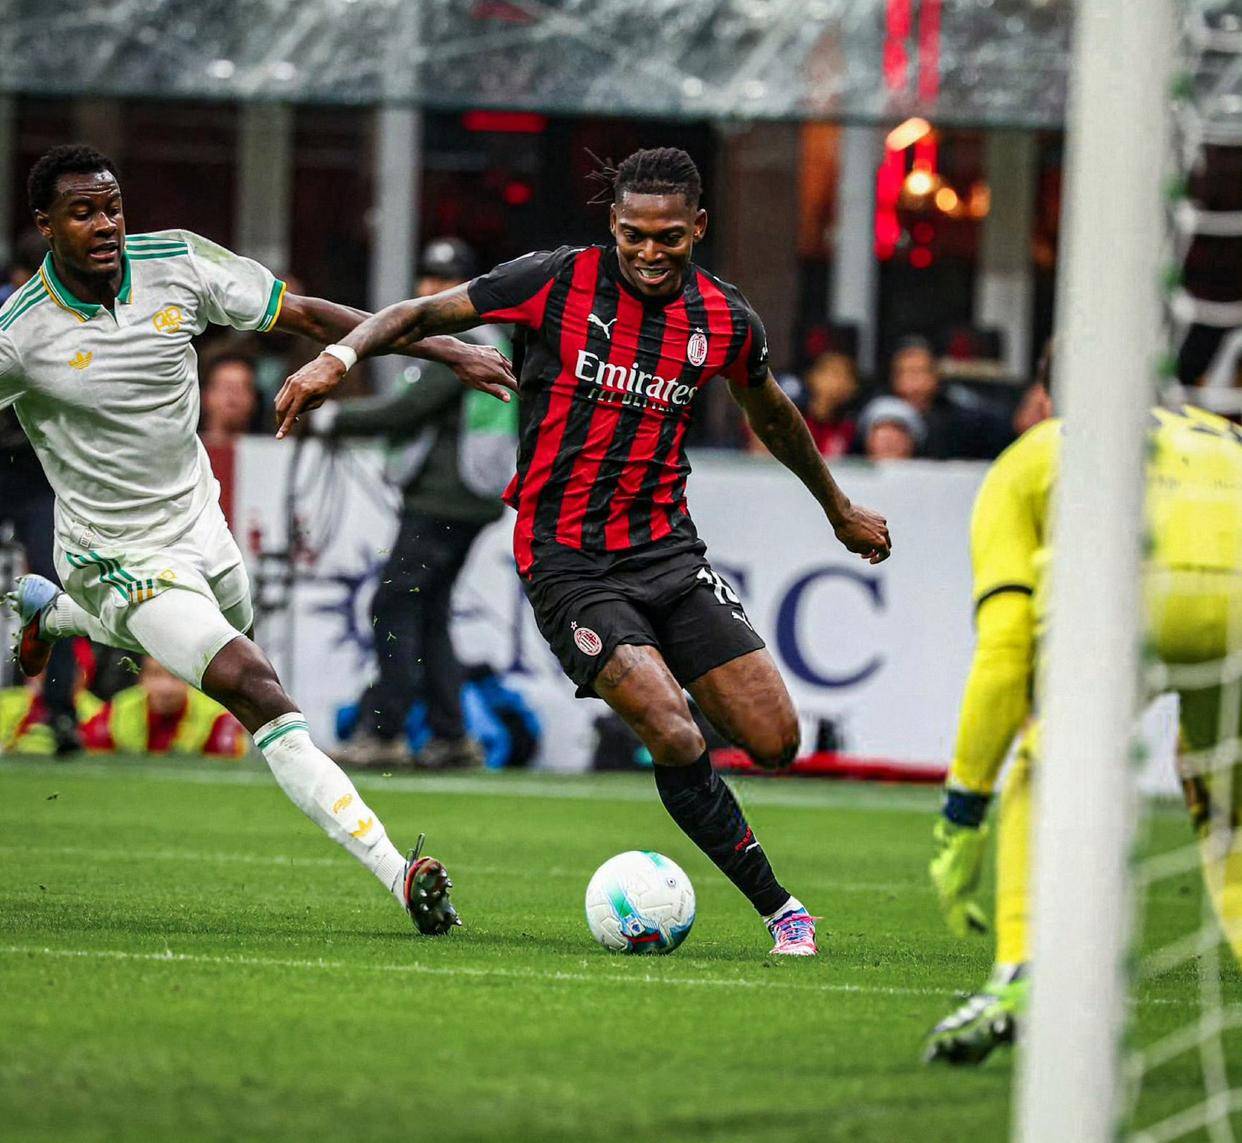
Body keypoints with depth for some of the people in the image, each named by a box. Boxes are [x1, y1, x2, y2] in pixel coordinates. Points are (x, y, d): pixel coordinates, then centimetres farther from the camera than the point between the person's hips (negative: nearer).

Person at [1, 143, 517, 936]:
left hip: (200, 524, 7)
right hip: (122, 562, -7)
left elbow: (304, 315, -3)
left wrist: (448, 352, -5)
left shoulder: (177, 264, -10)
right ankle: (398, 874, -29)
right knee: (255, 688, -23)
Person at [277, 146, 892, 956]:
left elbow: (772, 413, 23)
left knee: (774, 742, -7)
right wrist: (342, 355, -20)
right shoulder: (558, 282, -9)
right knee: (674, 737, -21)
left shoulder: (725, 322, 2)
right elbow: (425, 313, -2)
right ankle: (777, 906, -6)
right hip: (567, 560, -4)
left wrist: (839, 507, 35)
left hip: (667, 547, 4)